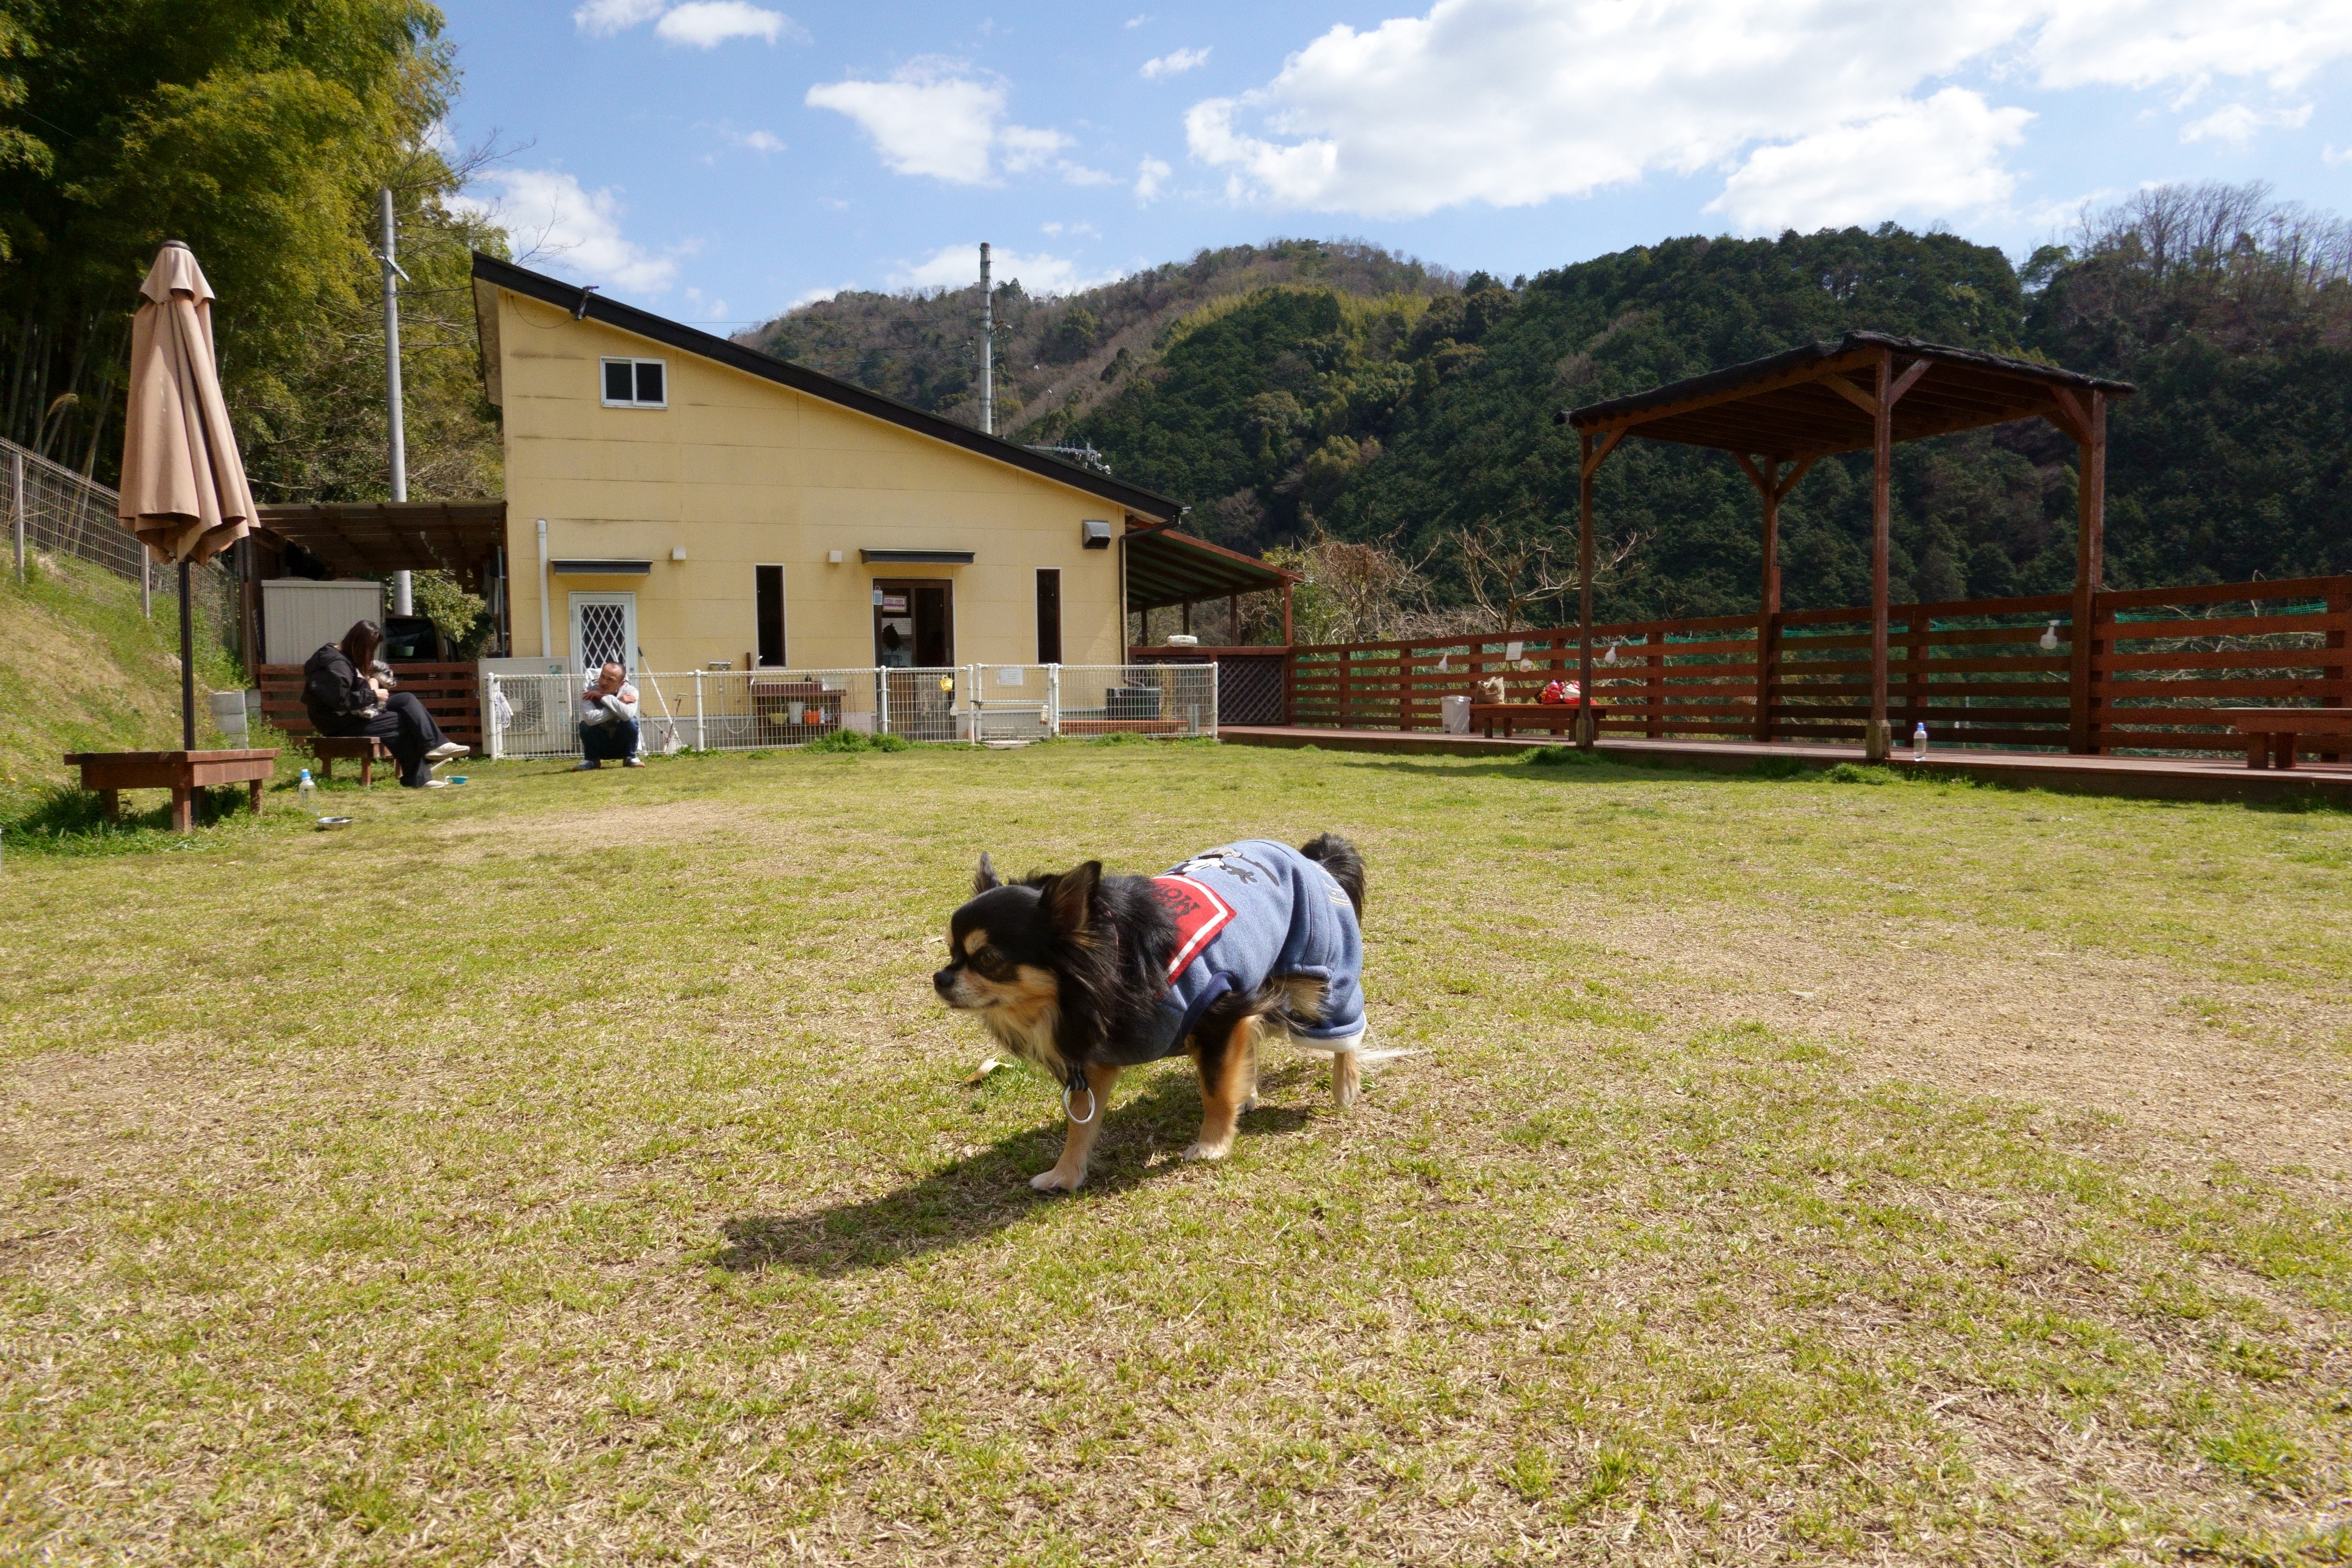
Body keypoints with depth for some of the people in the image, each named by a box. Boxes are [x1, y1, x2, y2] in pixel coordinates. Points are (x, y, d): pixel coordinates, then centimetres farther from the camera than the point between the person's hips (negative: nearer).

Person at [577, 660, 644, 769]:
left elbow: (628, 715, -38)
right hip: (599, 747, 0)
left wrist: (604, 697, -32)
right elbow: (590, 718, -38)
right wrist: (619, 704, -31)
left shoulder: (630, 691, -17)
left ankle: (630, 758, -3)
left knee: (631, 722, -28)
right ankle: (592, 760, -1)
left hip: (623, 746, 0)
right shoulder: (589, 692, -18)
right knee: (585, 725, -28)